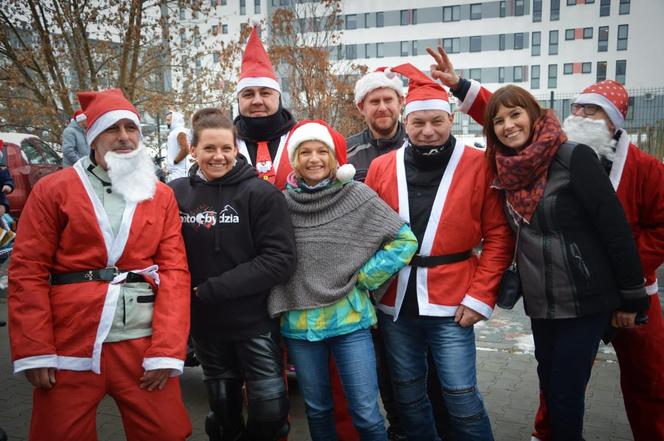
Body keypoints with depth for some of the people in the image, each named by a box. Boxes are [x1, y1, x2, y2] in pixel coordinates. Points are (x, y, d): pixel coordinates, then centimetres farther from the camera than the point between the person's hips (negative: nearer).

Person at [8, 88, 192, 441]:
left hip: (142, 344, 1)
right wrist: (34, 351, -7)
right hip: (70, 346, -1)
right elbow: (27, 271, -1)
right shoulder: (53, 189, 2)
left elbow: (174, 271, 0)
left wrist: (166, 351, -8)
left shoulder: (162, 196, 7)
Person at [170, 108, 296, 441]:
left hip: (255, 321, -3)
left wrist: (211, 290, -19)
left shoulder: (261, 194, -11)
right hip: (204, 324, 3)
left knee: (270, 411, 5)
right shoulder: (176, 194, -2)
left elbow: (280, 260, -17)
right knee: (223, 409, 19)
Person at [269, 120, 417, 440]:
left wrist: (363, 278, -6)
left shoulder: (357, 196, -6)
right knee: (317, 410, 18)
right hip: (298, 323, 3)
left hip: (349, 318, -2)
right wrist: (279, 309, 4)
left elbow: (405, 241, -4)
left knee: (366, 413, 2)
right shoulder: (283, 203, 0)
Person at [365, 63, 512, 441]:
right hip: (395, 305, 4)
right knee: (408, 395, 16)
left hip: (451, 304, -3)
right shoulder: (381, 168, 4)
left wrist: (481, 296, -10)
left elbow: (498, 236, -4)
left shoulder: (478, 166, -4)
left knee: (462, 396, 2)